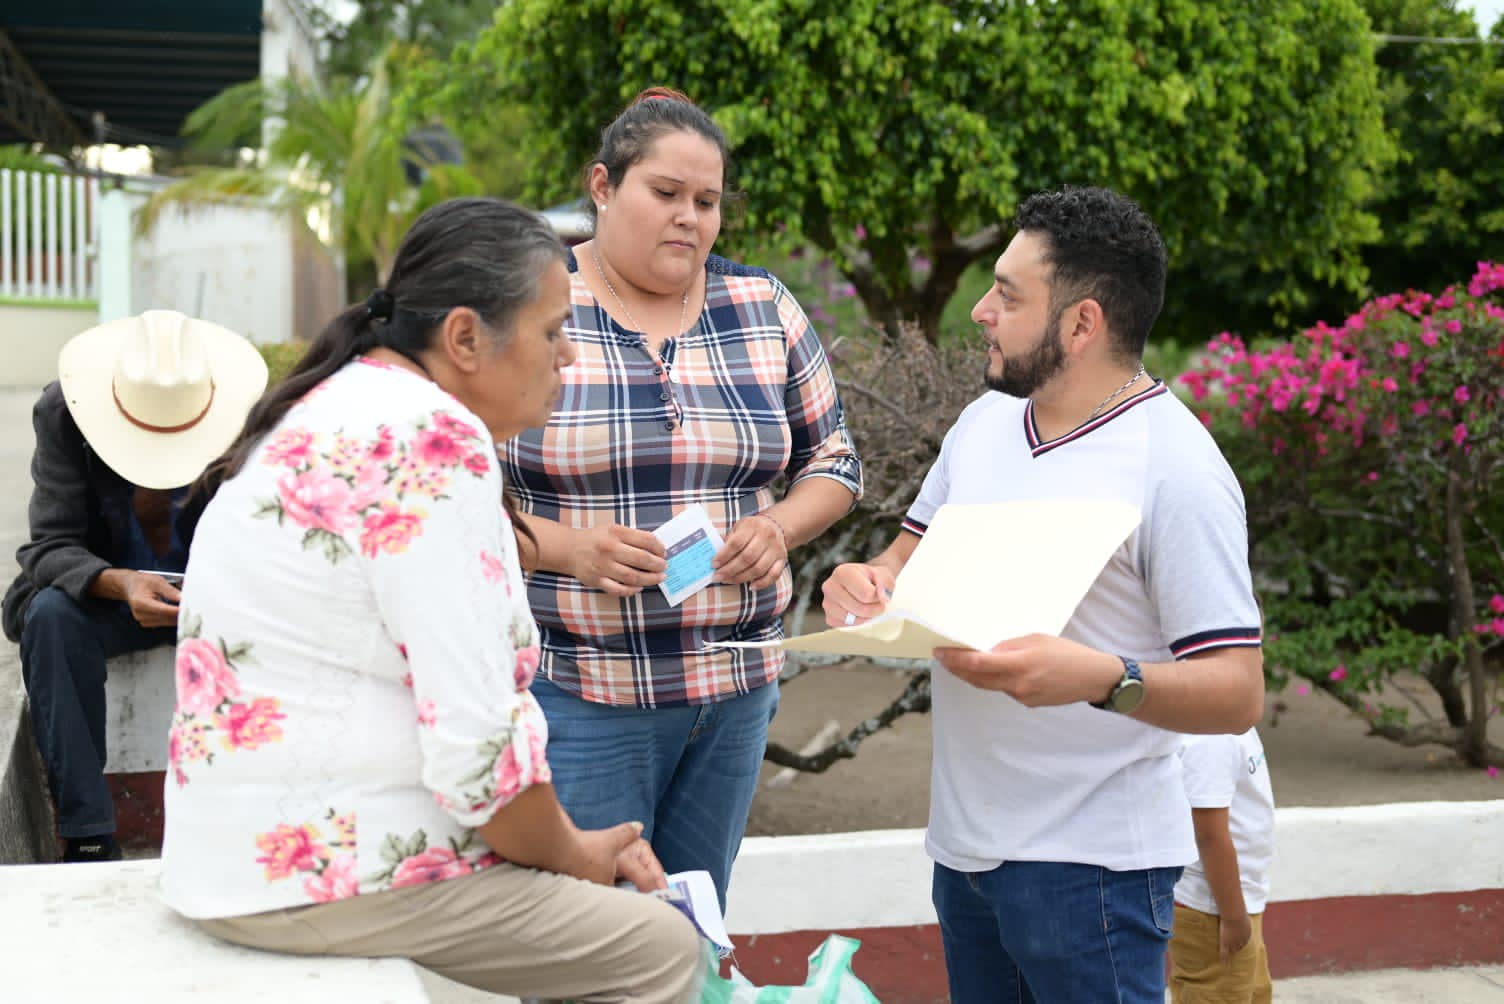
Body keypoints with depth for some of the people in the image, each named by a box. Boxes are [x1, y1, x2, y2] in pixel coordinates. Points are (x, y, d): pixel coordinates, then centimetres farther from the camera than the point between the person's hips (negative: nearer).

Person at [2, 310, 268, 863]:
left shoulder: (248, 415, -17)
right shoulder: (61, 413, -18)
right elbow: (51, 545, -19)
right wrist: (118, 584, -40)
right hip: (102, 590, 0)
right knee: (50, 613, -33)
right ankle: (87, 835, -28)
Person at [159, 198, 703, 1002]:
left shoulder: (348, 406, 12)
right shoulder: (435, 441, -20)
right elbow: (477, 747, -23)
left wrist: (580, 846, 7)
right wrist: (574, 855, -3)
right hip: (323, 878, -10)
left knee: (613, 896, 15)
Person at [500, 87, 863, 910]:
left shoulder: (766, 310, 8)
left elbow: (832, 462, 15)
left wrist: (778, 528, -5)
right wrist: (563, 545, -20)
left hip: (737, 689, 4)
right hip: (579, 692, -4)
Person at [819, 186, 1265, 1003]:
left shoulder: (1175, 468, -15)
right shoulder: (985, 421, 7)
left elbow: (1237, 692, -18)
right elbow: (913, 553, 18)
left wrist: (1103, 679, -35)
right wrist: (867, 584, -5)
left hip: (1091, 861, -7)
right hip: (963, 837, 7)